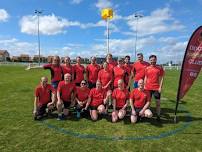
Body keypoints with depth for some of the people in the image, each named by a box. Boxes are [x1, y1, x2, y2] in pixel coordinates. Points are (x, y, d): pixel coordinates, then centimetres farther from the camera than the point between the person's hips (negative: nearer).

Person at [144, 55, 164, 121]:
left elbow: (161, 78, 0)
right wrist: (144, 86, 4)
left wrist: (160, 87, -8)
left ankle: (158, 116, 16)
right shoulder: (147, 68, 7)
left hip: (156, 88, -2)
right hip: (148, 88, 2)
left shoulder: (160, 68, 1)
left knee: (158, 102, 4)